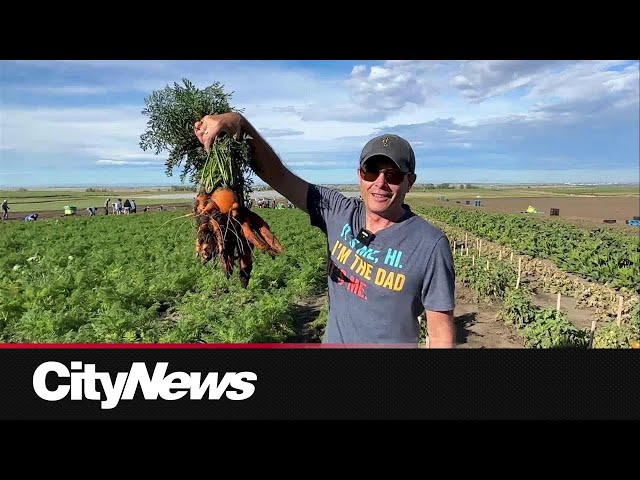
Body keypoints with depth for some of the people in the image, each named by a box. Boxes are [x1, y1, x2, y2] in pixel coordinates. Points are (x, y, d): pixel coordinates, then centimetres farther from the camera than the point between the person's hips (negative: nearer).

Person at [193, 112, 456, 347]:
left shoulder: (429, 244, -19)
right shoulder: (338, 213, -9)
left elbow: (441, 328, -14)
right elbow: (277, 174, -11)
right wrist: (240, 122, -25)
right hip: (333, 339, 4)